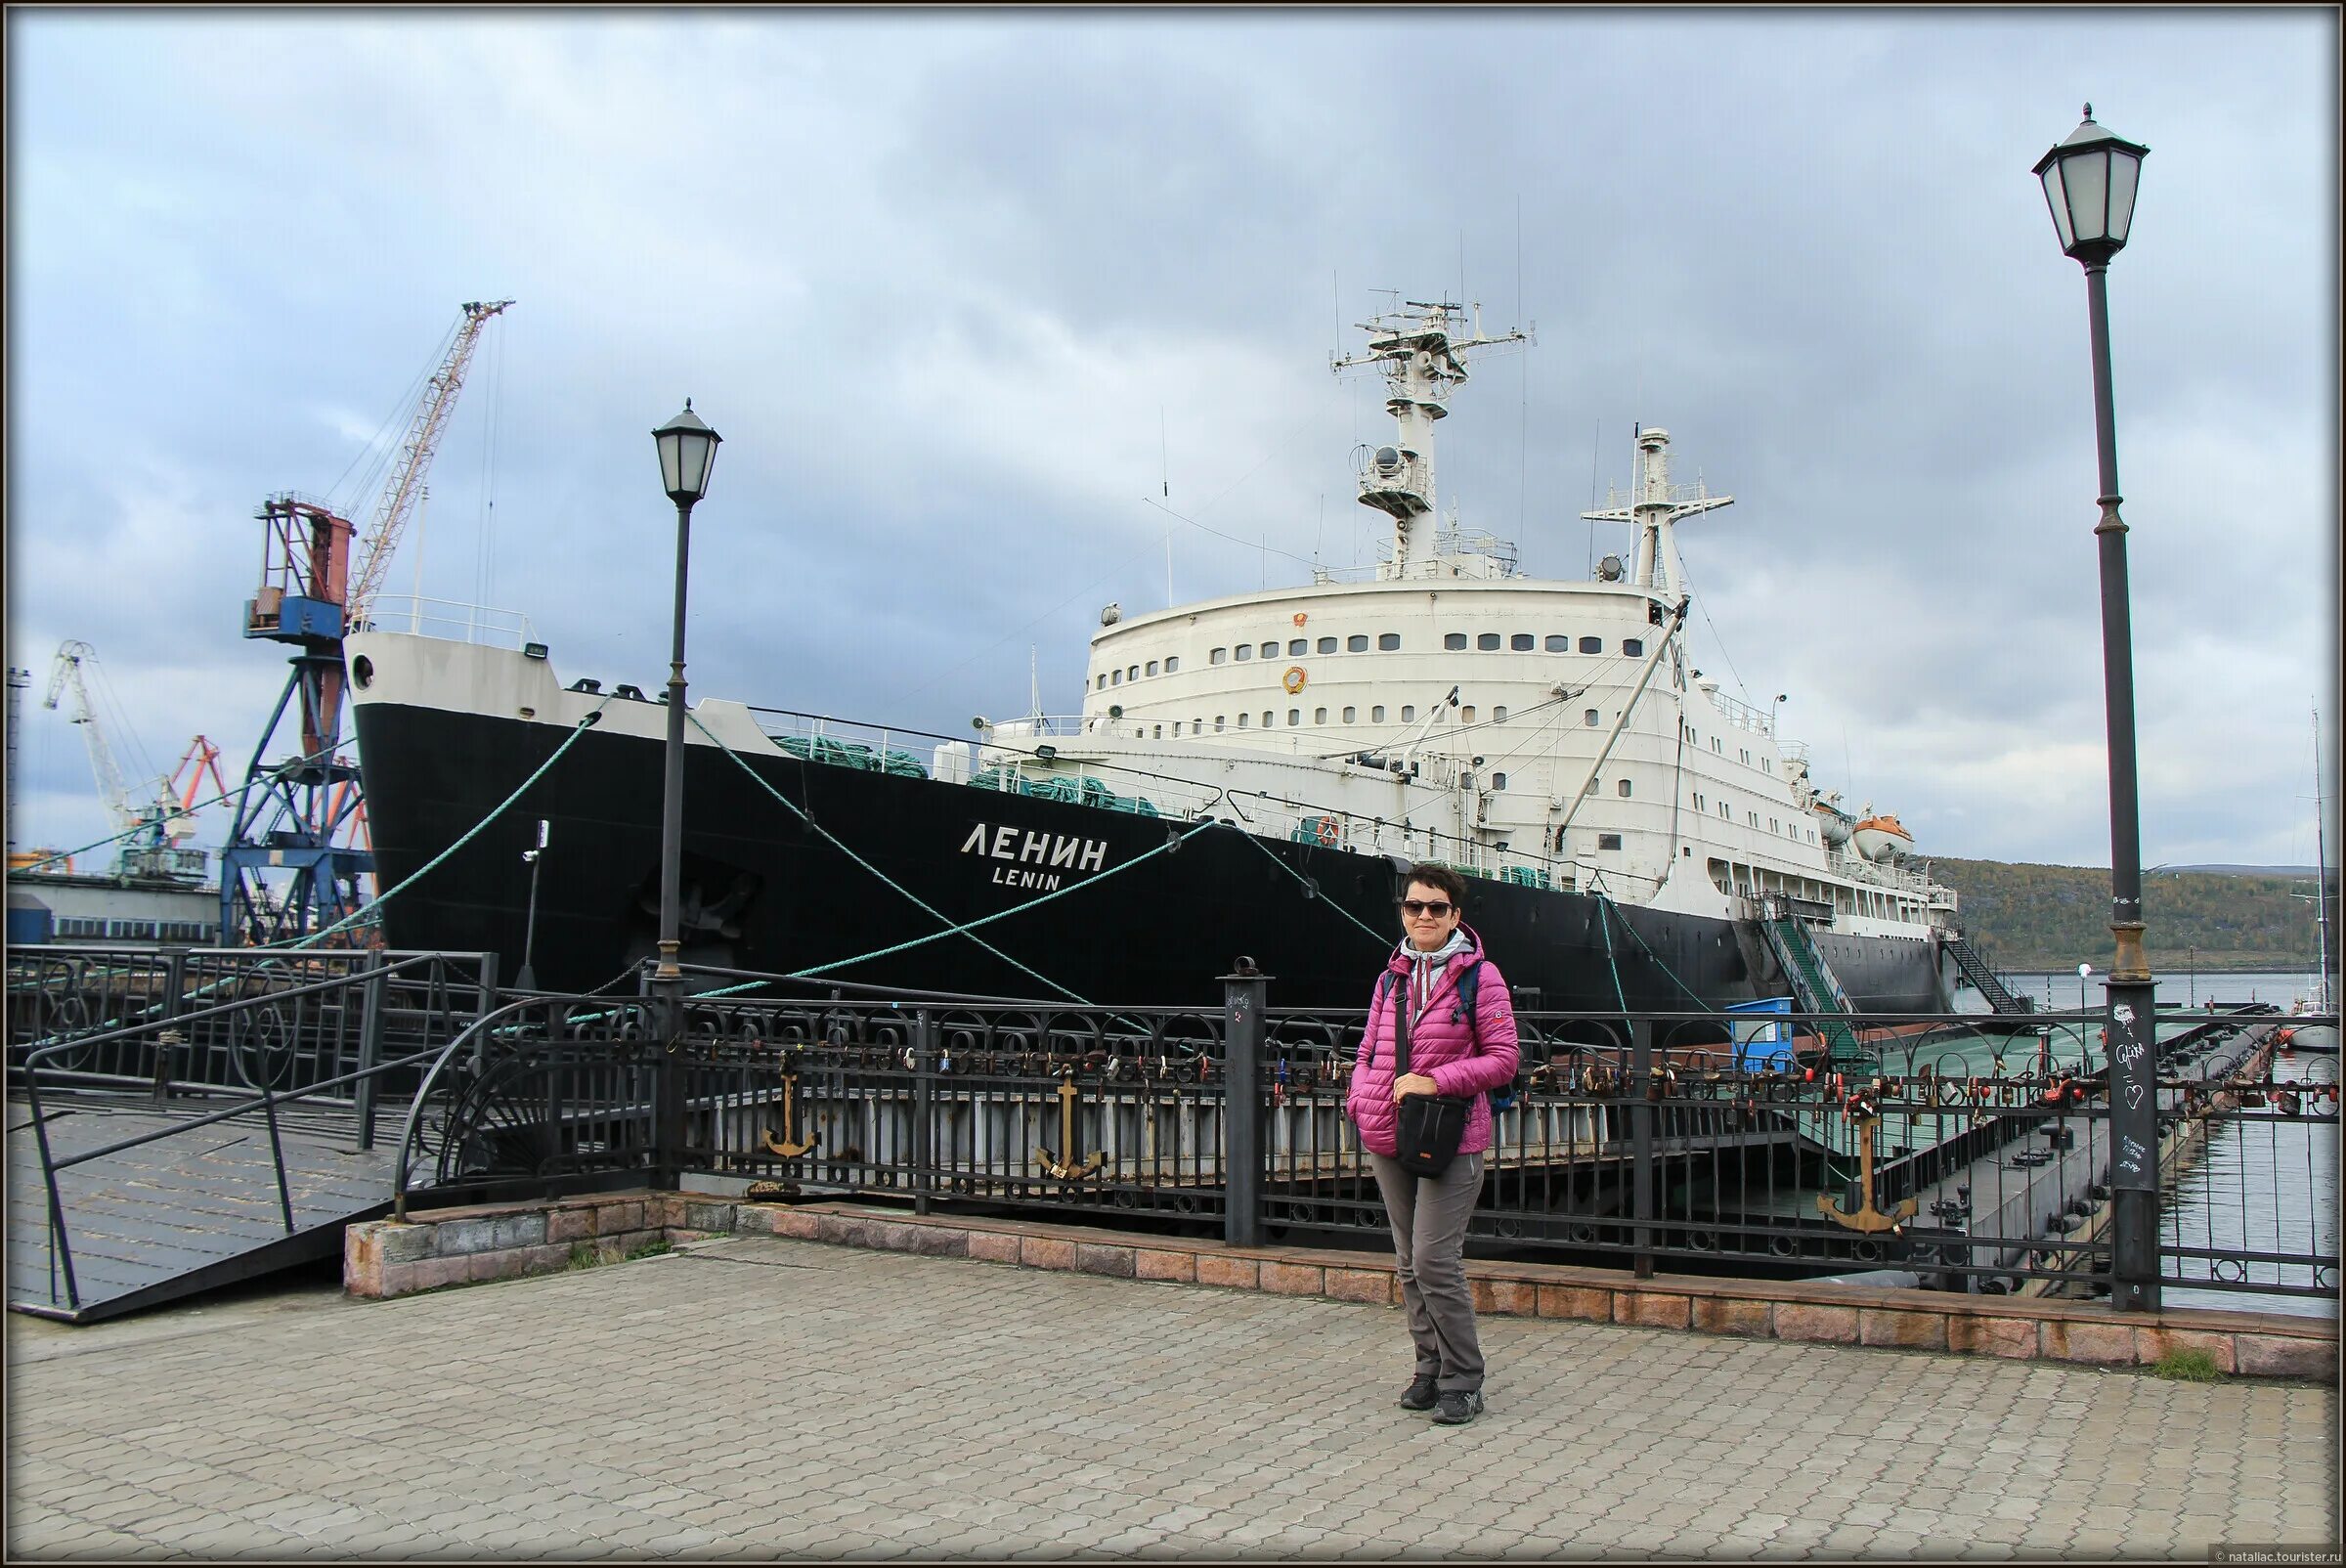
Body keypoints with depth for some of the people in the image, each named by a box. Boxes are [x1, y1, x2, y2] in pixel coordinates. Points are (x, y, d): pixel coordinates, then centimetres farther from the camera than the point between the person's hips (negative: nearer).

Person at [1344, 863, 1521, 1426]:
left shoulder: (1479, 975, -5)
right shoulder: (1390, 979, 12)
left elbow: (1504, 1058, -8)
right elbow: (1368, 1052, 16)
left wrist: (1435, 1081, -18)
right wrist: (1361, 1098, -4)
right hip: (1388, 1138, 6)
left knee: (1435, 1261, -11)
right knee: (1409, 1263, 12)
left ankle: (1461, 1382, 4)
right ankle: (1430, 1368, 25)